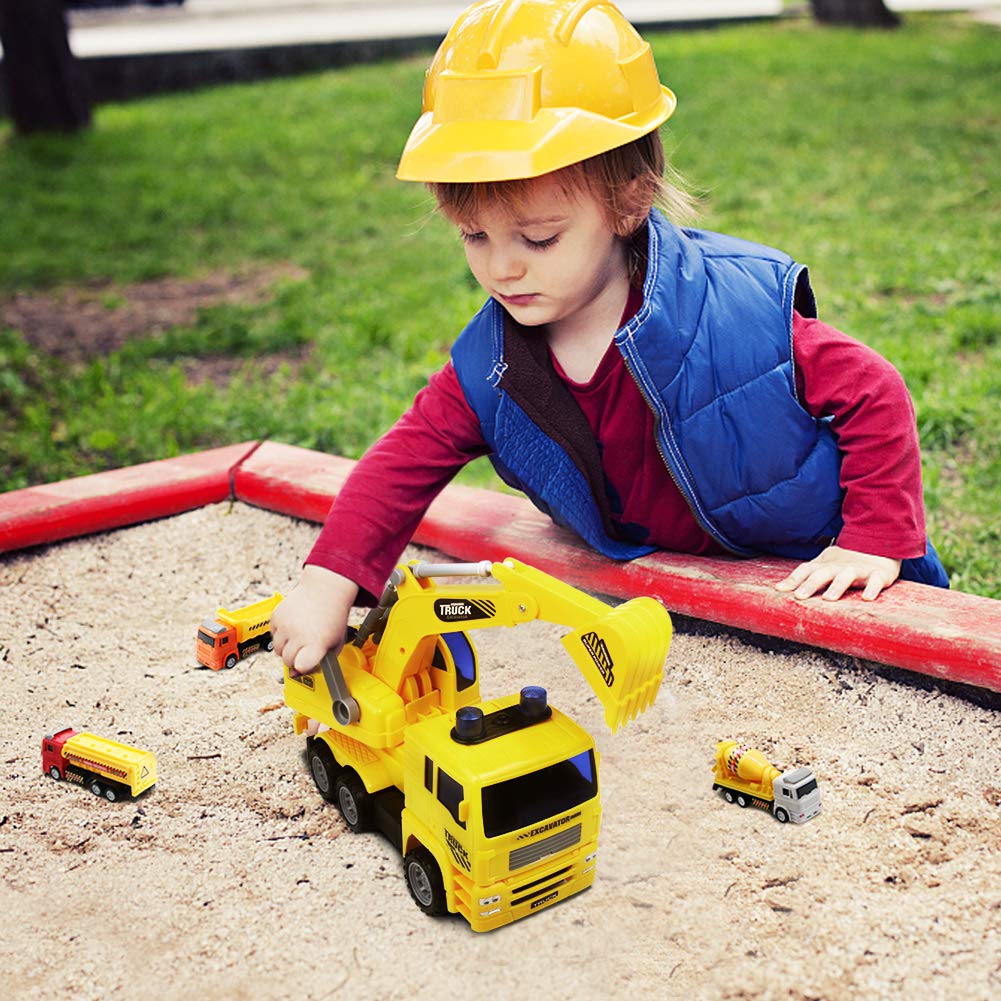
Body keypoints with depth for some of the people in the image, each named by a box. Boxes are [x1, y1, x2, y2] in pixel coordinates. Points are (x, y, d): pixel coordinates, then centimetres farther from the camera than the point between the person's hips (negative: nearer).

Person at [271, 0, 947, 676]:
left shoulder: (740, 313, -26)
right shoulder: (488, 365, -12)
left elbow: (873, 395, -17)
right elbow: (410, 457, -7)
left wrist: (875, 543, -20)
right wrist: (329, 581, -19)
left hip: (803, 585, -4)